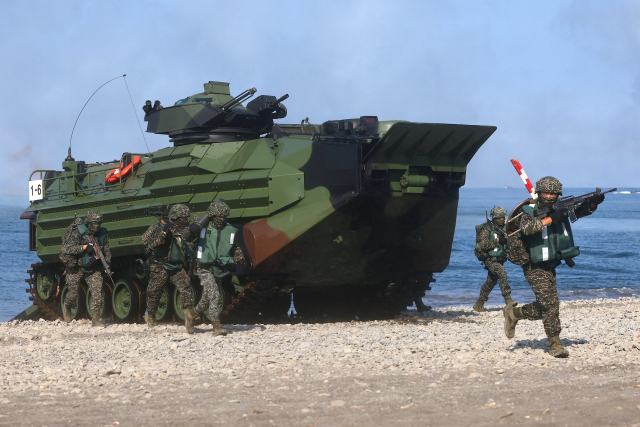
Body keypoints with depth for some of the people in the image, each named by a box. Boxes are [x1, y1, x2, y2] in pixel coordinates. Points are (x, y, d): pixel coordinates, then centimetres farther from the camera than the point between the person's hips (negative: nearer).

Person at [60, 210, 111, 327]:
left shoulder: (102, 233, -4)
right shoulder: (78, 233, -20)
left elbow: (107, 251, 6)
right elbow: (67, 248, -30)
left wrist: (107, 263, -13)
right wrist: (84, 247, -39)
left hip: (93, 269, 3)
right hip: (76, 268, -3)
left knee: (97, 291, -12)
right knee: (73, 293, 7)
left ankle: (95, 320, -6)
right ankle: (66, 308, 42)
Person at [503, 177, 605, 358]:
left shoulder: (561, 209, 5)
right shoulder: (529, 212, -11)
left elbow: (582, 210, -1)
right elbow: (526, 227, -30)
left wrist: (594, 202, -21)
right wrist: (550, 219, -33)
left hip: (550, 266, 7)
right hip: (535, 267, -7)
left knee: (544, 307, 11)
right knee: (550, 303, -13)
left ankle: (513, 314, 33)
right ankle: (555, 344, -6)